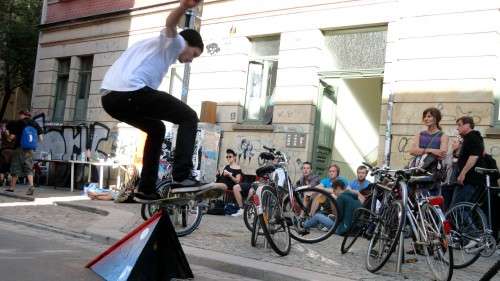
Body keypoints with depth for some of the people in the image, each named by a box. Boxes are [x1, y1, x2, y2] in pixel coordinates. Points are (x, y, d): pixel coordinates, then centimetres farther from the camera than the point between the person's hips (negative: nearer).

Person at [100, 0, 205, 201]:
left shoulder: (157, 47, 39)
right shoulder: (173, 42, 10)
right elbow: (170, 24, -15)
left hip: (109, 96, 9)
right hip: (130, 91, -9)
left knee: (157, 129, 27)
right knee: (189, 117, 2)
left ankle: (146, 189, 23)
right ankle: (181, 176, -10)